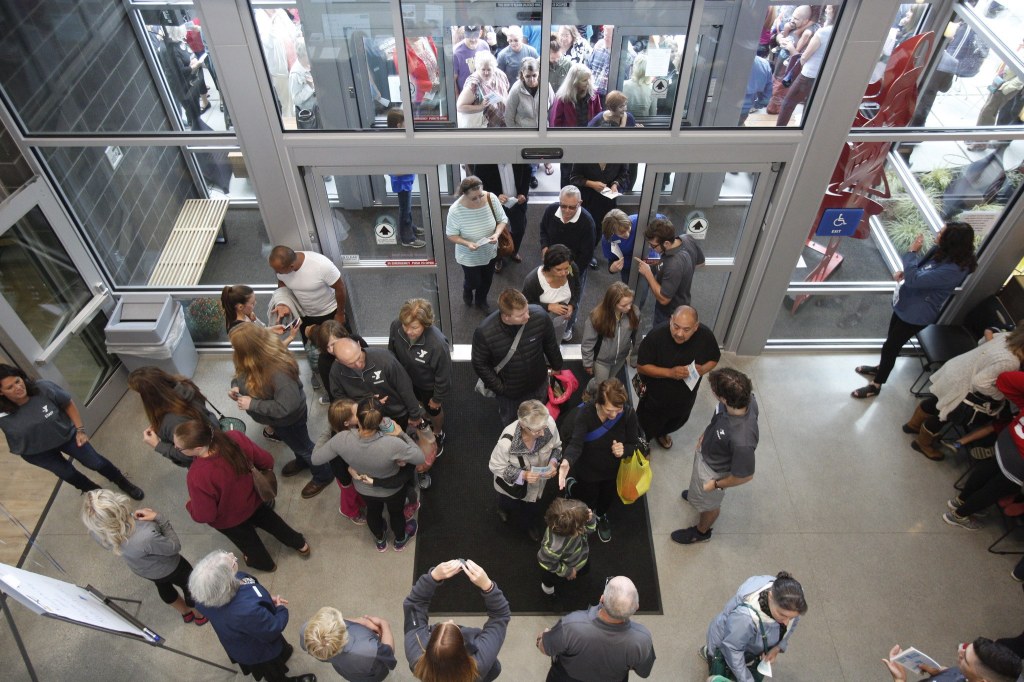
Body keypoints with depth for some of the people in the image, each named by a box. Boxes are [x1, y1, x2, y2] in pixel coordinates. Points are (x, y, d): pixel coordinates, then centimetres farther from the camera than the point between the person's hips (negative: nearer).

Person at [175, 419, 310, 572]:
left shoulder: (198, 477, -44)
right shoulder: (235, 438, -32)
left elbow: (204, 515, -27)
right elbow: (266, 461, -15)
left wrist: (190, 504, -5)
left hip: (228, 520, -3)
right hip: (252, 499, 3)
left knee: (247, 540, 31)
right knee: (270, 521, 35)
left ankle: (264, 563, 62)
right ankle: (300, 544, 58)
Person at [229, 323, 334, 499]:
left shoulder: (278, 372, -45)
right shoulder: (250, 360, -19)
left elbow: (286, 407, -40)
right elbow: (242, 373, 2)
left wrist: (252, 404, -35)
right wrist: (236, 387, -19)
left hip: (288, 418, -7)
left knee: (302, 446, 19)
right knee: (294, 443, 34)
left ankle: (323, 476, 45)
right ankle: (302, 461, 64)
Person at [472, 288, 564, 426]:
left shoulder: (540, 315, -31)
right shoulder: (484, 333, -36)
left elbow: (551, 344, -9)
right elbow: (480, 364, -17)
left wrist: (556, 366, 7)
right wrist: (499, 388, -13)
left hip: (538, 383, 2)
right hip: (509, 390, -1)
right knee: (509, 421, 30)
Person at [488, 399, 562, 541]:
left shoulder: (550, 424, -36)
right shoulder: (507, 441, -45)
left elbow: (556, 446, -12)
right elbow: (496, 466, -25)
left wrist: (553, 463, -30)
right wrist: (522, 475, -36)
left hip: (537, 481, 3)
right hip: (512, 483, -2)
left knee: (533, 508, 33)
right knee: (512, 506, 33)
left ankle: (532, 526, 68)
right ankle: (504, 508, 71)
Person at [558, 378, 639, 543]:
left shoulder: (628, 413, -27)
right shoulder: (585, 413, -35)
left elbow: (634, 444, -16)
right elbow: (576, 443, -45)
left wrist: (624, 449, -40)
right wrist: (567, 462, -66)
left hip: (613, 470, 3)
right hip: (587, 471, -3)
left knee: (607, 499, 30)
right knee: (587, 504, 22)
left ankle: (601, 516, 67)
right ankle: (572, 485, 56)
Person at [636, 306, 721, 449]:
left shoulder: (706, 336, -25)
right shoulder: (656, 336, -34)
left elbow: (714, 358, -4)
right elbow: (641, 367, -24)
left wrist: (703, 369, -26)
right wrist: (670, 372, -36)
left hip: (686, 397, 4)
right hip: (656, 396, -4)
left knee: (676, 423, 34)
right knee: (646, 428, 22)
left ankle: (661, 433, 67)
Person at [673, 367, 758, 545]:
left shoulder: (742, 441, -47)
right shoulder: (744, 398, -28)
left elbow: (745, 475, -28)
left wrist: (716, 485, -13)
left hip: (714, 470, -6)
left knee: (709, 503, 26)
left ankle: (702, 531, 56)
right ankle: (698, 493, 70)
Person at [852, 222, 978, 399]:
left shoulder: (953, 270, -35)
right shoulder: (941, 251, -7)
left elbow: (915, 280, -36)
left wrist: (912, 251, -28)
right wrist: (904, 272, -10)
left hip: (916, 315, -8)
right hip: (905, 305, 8)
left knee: (890, 347, 6)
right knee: (891, 341, 27)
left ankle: (876, 386, 25)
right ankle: (880, 368, 51)